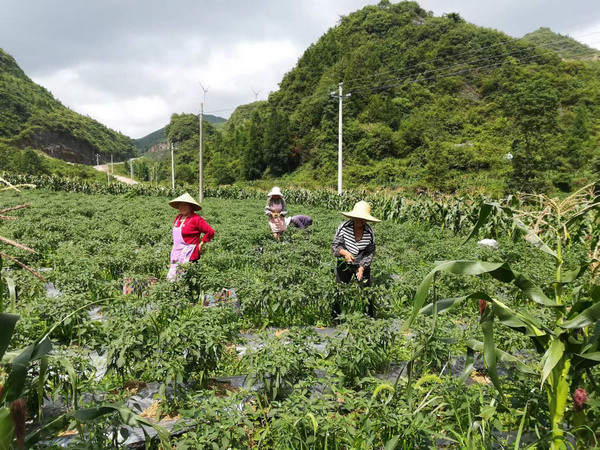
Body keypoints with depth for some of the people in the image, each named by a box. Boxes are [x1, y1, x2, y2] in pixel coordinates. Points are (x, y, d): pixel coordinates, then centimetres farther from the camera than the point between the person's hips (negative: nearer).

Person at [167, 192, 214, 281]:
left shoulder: (196, 219, -11)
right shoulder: (178, 217, 12)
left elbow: (210, 232, -13)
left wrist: (201, 244, -7)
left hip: (188, 255, -8)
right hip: (176, 254, 8)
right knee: (171, 278, 7)